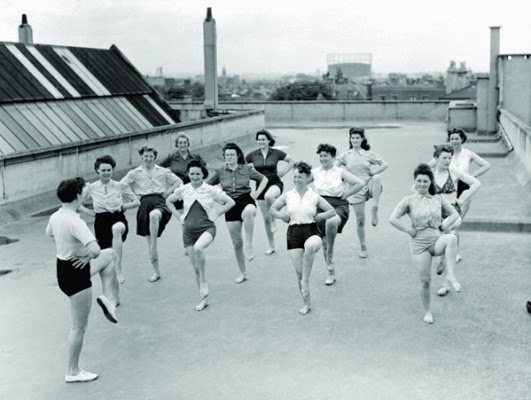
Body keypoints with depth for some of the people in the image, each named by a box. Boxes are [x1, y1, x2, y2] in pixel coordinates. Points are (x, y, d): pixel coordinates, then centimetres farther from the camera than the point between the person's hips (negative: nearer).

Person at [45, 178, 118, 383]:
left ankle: (107, 299, 21)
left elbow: (49, 234, 23)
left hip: (63, 265, 9)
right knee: (79, 327, 6)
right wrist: (88, 255, -17)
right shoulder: (75, 222, -29)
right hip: (76, 274, -9)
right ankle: (72, 372, 20)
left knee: (110, 254, 27)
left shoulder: (55, 217, -2)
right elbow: (95, 250, -39)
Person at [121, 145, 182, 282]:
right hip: (145, 203, 2)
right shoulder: (135, 173, 8)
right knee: (149, 239, 4)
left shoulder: (162, 171, 9)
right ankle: (156, 272, 16)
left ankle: (153, 247, -30)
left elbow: (179, 182, 14)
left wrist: (167, 192, 3)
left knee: (154, 215, -41)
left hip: (159, 201, -2)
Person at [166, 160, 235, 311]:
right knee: (195, 266, 4)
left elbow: (231, 202, 3)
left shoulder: (211, 190, -3)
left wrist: (216, 214, -3)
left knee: (198, 248, -36)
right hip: (188, 230, 3)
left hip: (206, 228, -3)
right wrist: (178, 215, 9)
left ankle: (203, 282, -16)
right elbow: (169, 201, 20)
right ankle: (203, 299, 17)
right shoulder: (183, 190, 3)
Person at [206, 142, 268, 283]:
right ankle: (243, 273, 21)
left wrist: (257, 193, -1)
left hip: (246, 200, -3)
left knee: (249, 211, -44)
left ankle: (249, 245, -33)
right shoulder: (220, 172, 7)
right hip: (231, 205, 3)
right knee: (236, 243, 5)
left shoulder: (247, 169, 4)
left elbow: (264, 179, 12)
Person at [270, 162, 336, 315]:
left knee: (311, 246, -41)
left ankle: (305, 280, -24)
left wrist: (320, 216, -2)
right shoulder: (287, 195, 4)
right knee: (299, 272, 1)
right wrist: (282, 216, 2)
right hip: (294, 233, 2)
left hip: (311, 231, -2)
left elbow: (332, 211, 10)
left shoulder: (314, 197, 2)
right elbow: (272, 209, 17)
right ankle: (307, 304, 17)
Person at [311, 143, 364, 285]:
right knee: (324, 241, 6)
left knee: (331, 221, -41)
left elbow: (359, 183, -4)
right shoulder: (315, 172, 5)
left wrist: (345, 194, -5)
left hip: (338, 205, -4)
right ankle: (331, 273, 21)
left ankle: (330, 250, -19)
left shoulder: (340, 172, -3)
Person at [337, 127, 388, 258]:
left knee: (377, 178, -37)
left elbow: (385, 164, 4)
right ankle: (363, 248, 17)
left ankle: (374, 210, -34)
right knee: (360, 220, 1)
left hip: (368, 185, -1)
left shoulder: (369, 154, 6)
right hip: (356, 189, 1)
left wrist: (372, 174, -7)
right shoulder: (346, 156, 7)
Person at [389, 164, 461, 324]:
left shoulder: (438, 199, 6)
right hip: (419, 243, -1)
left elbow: (455, 215, 14)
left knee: (452, 238, -35)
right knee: (425, 281, 1)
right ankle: (427, 312, 22)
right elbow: (393, 219, -10)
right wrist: (410, 231, -10)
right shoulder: (409, 200, -2)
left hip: (437, 239, 1)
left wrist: (443, 226, -1)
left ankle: (451, 275, -30)